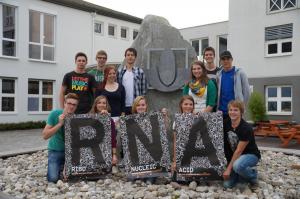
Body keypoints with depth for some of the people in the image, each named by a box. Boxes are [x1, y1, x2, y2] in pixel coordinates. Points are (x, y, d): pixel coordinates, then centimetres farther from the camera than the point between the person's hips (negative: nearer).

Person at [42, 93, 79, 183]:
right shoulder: (54, 114, -14)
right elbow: (45, 136, -17)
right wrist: (59, 124, -28)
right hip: (55, 150, -1)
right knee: (53, 178, -17)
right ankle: (58, 166, 18)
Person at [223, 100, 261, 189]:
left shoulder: (246, 128, -24)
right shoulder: (226, 124, -7)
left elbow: (239, 151, -23)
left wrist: (228, 169, -21)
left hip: (250, 154, -5)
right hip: (235, 155, 5)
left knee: (237, 166, -39)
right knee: (227, 184, -12)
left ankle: (253, 175, -6)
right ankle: (244, 173, 17)